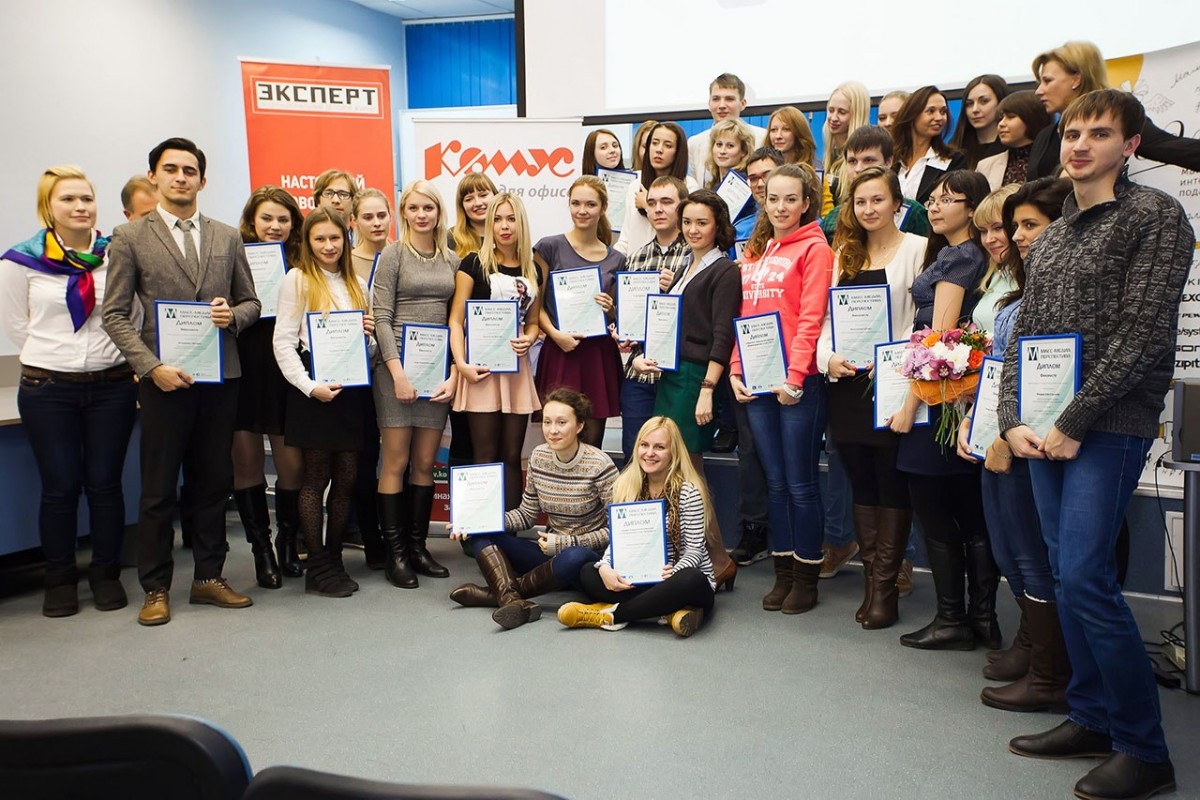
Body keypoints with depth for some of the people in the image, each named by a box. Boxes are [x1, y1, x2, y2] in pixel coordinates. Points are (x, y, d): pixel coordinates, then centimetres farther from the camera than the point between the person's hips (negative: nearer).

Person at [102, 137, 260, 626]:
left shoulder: (227, 238, 11)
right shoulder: (130, 238, 2)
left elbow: (251, 302, 15)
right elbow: (115, 314, -2)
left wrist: (233, 315, -9)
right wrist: (152, 366, -14)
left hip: (220, 378, 3)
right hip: (164, 379, -3)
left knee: (212, 483, 10)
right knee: (158, 489, 4)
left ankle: (208, 577, 22)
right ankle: (156, 588, 16)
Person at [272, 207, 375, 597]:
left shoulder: (356, 284, 16)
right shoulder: (297, 279, -1)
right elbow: (283, 342, -7)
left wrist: (368, 335, 1)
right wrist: (309, 386, -16)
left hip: (352, 388, 5)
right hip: (314, 391, -5)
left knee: (348, 477, 6)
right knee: (316, 478, 0)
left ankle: (334, 558, 17)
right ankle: (317, 567, 7)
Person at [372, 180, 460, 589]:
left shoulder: (452, 260, 12)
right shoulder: (393, 254, 1)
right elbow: (381, 317, -6)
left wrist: (454, 374, 1)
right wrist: (398, 372, -14)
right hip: (397, 366, -4)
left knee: (426, 463, 6)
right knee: (396, 461, -3)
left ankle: (418, 546, 15)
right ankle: (395, 554, 4)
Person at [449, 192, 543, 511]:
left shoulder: (533, 271, 13)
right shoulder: (474, 264, 0)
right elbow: (456, 320, -3)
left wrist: (528, 339, -2)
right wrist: (461, 364, -16)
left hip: (517, 368, 4)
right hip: (482, 367, -4)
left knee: (512, 456, 7)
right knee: (486, 457, -2)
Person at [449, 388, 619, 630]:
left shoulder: (599, 465, -14)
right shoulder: (539, 457, 3)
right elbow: (526, 515, 8)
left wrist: (565, 543, -19)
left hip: (590, 558, -6)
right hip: (551, 554, 6)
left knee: (573, 557, -41)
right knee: (480, 534, -9)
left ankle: (500, 592, -19)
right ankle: (513, 602, -34)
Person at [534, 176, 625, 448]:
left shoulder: (616, 260, 12)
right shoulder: (550, 247, 2)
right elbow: (536, 304, 1)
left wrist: (610, 309, -3)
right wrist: (555, 334, -15)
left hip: (600, 355, 3)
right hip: (560, 353, -3)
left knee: (593, 439, 6)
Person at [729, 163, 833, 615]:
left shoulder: (814, 248, -3)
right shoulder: (755, 254, 17)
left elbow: (811, 318, -11)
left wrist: (795, 376, -17)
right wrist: (736, 370, 6)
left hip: (798, 382, -6)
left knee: (800, 483, 0)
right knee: (775, 481, 12)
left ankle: (807, 578, 13)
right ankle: (783, 574, 21)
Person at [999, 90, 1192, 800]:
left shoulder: (1155, 214, -4)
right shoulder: (1052, 236, 17)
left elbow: (1142, 334, -13)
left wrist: (1074, 423, -15)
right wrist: (1013, 420, 0)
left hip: (1110, 427, -7)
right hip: (1045, 431, 7)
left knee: (1085, 578, -12)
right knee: (1069, 575, 9)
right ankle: (1092, 719, 22)